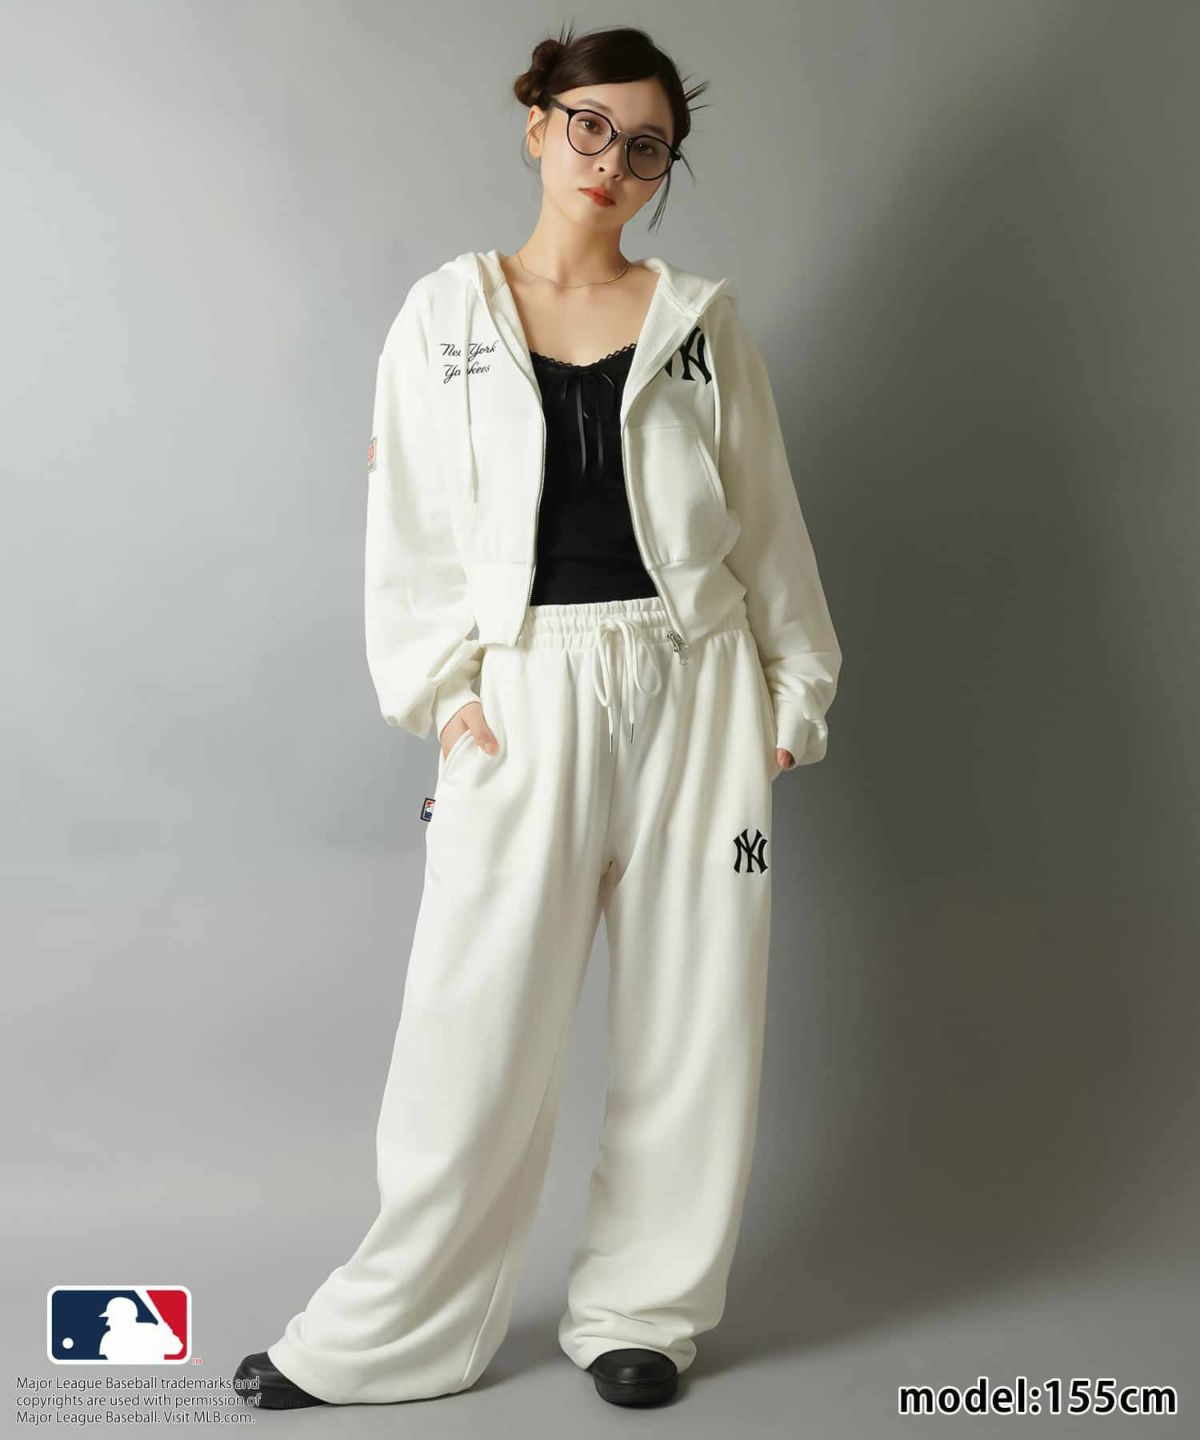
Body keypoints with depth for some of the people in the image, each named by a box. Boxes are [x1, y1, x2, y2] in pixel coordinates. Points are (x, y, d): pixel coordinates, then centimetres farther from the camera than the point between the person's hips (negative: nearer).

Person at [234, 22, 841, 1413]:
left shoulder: (699, 319, 8)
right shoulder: (445, 315, 5)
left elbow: (765, 518, 11)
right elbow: (408, 530, 4)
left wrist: (793, 687, 8)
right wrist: (441, 689, -6)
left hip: (692, 690, 2)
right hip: (526, 698, -1)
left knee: (689, 1014, 7)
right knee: (479, 1025, 0)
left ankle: (637, 1308, 26)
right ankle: (391, 1333, 19)